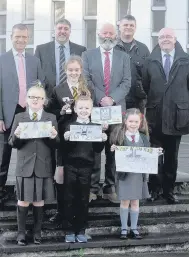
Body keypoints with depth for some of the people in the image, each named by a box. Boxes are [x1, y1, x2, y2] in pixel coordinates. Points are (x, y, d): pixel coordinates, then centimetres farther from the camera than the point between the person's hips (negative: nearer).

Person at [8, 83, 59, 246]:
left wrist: (53, 137, -18)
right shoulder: (19, 117, 6)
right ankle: (21, 233, 14)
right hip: (24, 166, 0)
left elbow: (55, 145, 3)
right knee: (23, 201, 3)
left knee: (39, 202, 8)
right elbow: (12, 143, 2)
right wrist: (17, 136, -18)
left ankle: (37, 233, 19)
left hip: (43, 167, 0)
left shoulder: (51, 118, 6)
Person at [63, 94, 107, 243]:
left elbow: (98, 149, 4)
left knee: (84, 200, 9)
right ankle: (70, 231, 16)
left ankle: (81, 231, 18)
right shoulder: (70, 126, -1)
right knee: (69, 199, 6)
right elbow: (64, 148, -5)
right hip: (71, 166, -1)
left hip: (86, 167, 1)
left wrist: (103, 140, -13)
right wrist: (65, 139, -24)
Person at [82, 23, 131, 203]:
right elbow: (86, 81, -1)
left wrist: (112, 99, -13)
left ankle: (110, 188, 10)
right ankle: (92, 187, 7)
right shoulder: (88, 55, 8)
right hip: (94, 108, -1)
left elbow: (126, 83, 2)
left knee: (114, 150, 3)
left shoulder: (124, 57, 11)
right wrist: (100, 98, -13)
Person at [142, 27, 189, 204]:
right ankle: (154, 188, 19)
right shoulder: (150, 61, 5)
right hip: (156, 115, 0)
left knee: (172, 155, 9)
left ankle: (168, 189, 20)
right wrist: (146, 106, -1)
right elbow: (144, 86, 4)